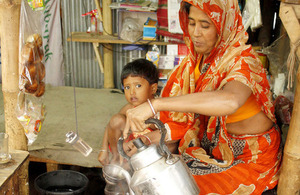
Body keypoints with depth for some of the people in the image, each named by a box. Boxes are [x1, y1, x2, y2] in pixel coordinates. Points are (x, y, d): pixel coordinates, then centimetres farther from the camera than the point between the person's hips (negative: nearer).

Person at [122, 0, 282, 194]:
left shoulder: (242, 61, -28)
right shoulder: (198, 59, -5)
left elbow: (230, 100, -52)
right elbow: (183, 120, -4)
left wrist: (154, 104, -54)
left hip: (250, 158, -6)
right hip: (220, 146, 6)